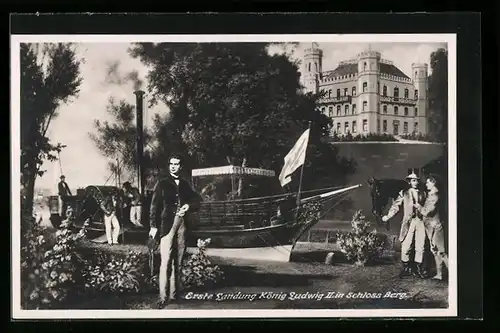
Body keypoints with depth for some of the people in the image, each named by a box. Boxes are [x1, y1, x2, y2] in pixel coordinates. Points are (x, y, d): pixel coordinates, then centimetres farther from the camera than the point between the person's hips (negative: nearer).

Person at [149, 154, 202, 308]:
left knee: (178, 261, 6)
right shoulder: (162, 184, 5)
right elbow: (155, 205, 0)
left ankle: (174, 294, 12)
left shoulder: (185, 184, 16)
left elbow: (197, 200, 20)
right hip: (168, 224, -4)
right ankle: (163, 297, -10)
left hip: (182, 223, 4)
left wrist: (189, 206, -2)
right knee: (166, 261, -10)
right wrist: (153, 226, -8)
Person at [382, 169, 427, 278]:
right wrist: (388, 216, -8)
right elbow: (396, 206, 2)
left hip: (420, 222, 2)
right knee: (406, 246, -4)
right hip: (409, 222, -2)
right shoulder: (404, 193, 6)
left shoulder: (422, 193, 13)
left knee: (420, 247, 2)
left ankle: (418, 268, 13)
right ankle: (406, 268, 11)